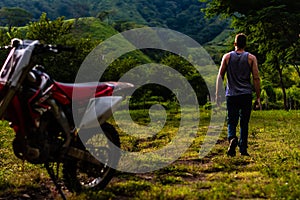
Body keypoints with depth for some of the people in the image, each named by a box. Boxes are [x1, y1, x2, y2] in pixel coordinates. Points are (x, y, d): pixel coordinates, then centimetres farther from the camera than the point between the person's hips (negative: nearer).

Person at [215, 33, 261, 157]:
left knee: (231, 121, 6)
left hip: (231, 95, 0)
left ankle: (232, 138, -22)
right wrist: (258, 97, 4)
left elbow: (220, 76, 2)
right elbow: (256, 78, -1)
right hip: (246, 95, 0)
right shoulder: (251, 58, 2)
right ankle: (243, 149, 12)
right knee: (244, 123, 9)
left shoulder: (227, 57, 4)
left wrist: (217, 94, 7)